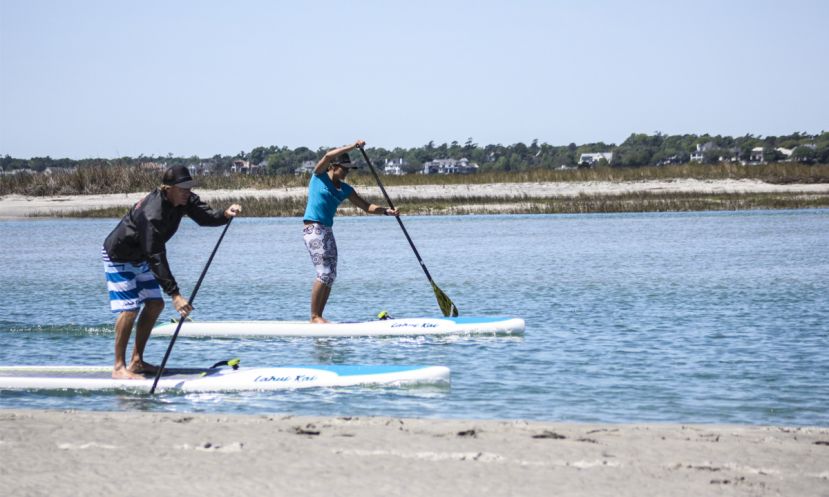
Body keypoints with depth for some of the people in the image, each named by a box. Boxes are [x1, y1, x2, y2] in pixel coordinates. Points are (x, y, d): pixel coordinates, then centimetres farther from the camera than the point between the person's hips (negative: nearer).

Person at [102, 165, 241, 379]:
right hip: (118, 257, -9)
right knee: (130, 309, -15)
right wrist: (175, 294, -42)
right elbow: (156, 257, -38)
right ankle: (119, 367, -9)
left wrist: (225, 215, -37)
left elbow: (205, 216, -12)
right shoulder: (152, 214, -37)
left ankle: (137, 361, 12)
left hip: (139, 257, 9)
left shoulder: (184, 200, -11)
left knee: (155, 304, 5)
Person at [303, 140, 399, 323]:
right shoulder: (319, 176, -1)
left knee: (331, 276, 4)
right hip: (312, 228, -8)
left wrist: (386, 211, -2)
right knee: (324, 273, -14)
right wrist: (353, 147, -23)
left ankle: (318, 317, 9)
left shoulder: (344, 189, 14)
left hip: (327, 231, 8)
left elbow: (366, 206, 13)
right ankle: (314, 316, -9)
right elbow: (328, 156, -19)